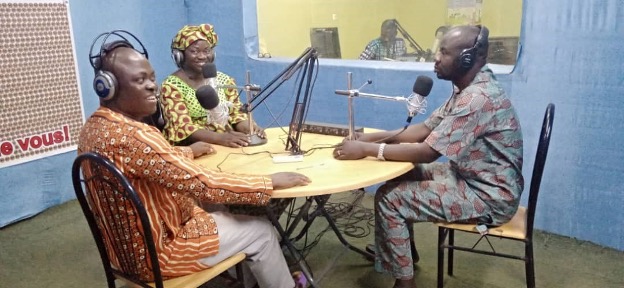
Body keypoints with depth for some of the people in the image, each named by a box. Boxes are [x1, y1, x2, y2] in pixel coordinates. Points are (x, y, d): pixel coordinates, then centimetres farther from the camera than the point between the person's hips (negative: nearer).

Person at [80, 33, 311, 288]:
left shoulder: (93, 127, 0)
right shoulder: (131, 135, -32)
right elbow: (204, 185, -33)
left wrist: (188, 151, 26)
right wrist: (271, 181, -24)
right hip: (158, 249, -10)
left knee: (229, 216, 24)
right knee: (261, 232, 4)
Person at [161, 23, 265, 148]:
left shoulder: (224, 80, 10)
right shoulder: (171, 86, -6)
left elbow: (237, 113, 7)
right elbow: (183, 128, -15)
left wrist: (249, 127, -16)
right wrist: (220, 138, -29)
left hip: (228, 146, 5)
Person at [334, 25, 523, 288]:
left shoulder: (479, 98, -27)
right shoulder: (467, 88, 4)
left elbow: (427, 152, -28)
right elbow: (425, 129, 7)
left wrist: (366, 150, -22)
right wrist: (374, 137, -3)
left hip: (489, 196, -10)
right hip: (471, 176, 10)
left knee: (389, 199, -12)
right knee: (399, 177, 14)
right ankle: (397, 249, 31)